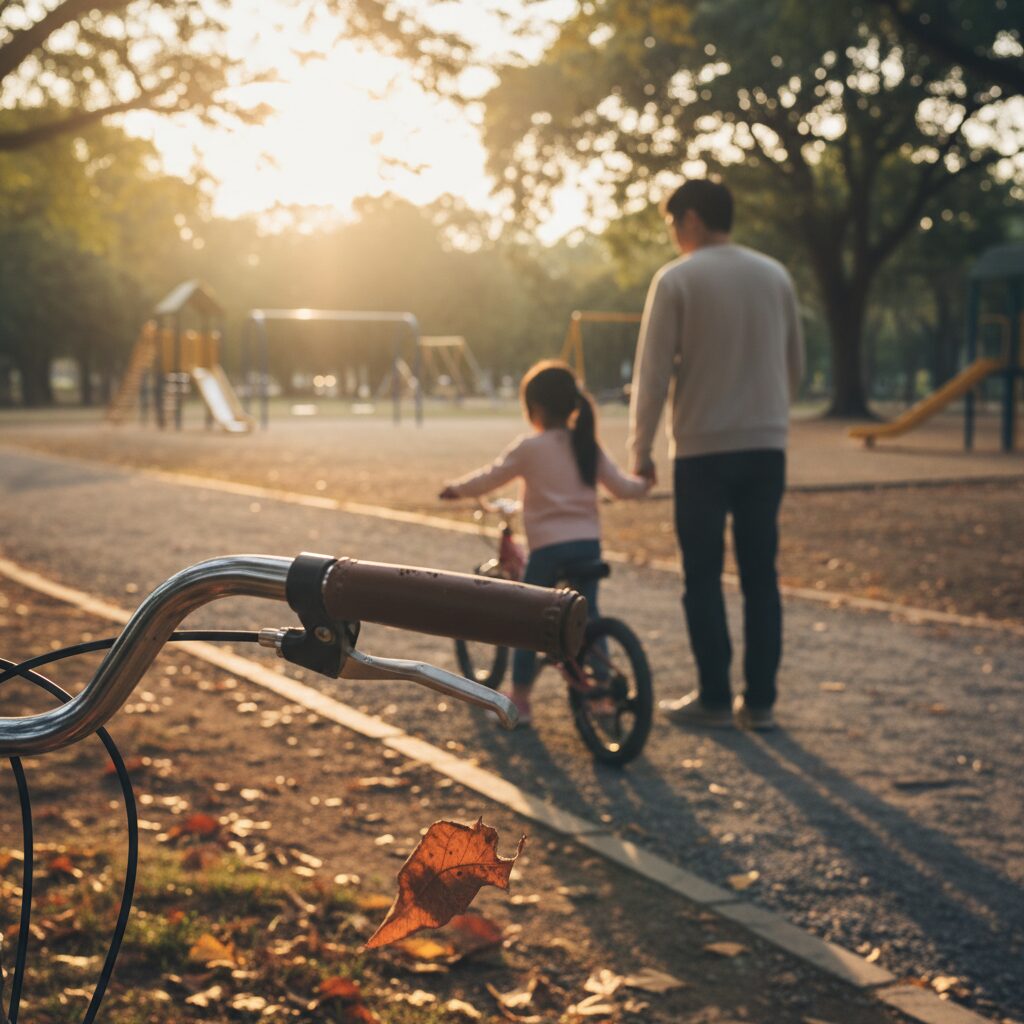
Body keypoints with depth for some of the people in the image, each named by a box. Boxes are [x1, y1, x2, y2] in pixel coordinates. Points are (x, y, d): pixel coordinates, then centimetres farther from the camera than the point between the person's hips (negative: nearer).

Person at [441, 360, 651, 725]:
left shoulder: (529, 447, -6)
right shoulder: (588, 447, 8)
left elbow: (489, 478, -3)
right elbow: (621, 486, 10)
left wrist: (456, 487, 14)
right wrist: (642, 483, 31)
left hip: (548, 547, -5)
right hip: (588, 542, 5)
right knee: (588, 616, 18)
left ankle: (520, 701, 8)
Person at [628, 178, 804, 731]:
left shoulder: (676, 279, -6)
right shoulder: (776, 276, 9)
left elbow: (652, 372, -7)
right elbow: (795, 364, 16)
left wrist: (640, 449, 0)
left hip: (703, 447, -4)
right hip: (767, 445, 5)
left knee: (703, 576, 4)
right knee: (761, 575, 7)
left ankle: (713, 697, 8)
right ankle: (760, 700, 10)